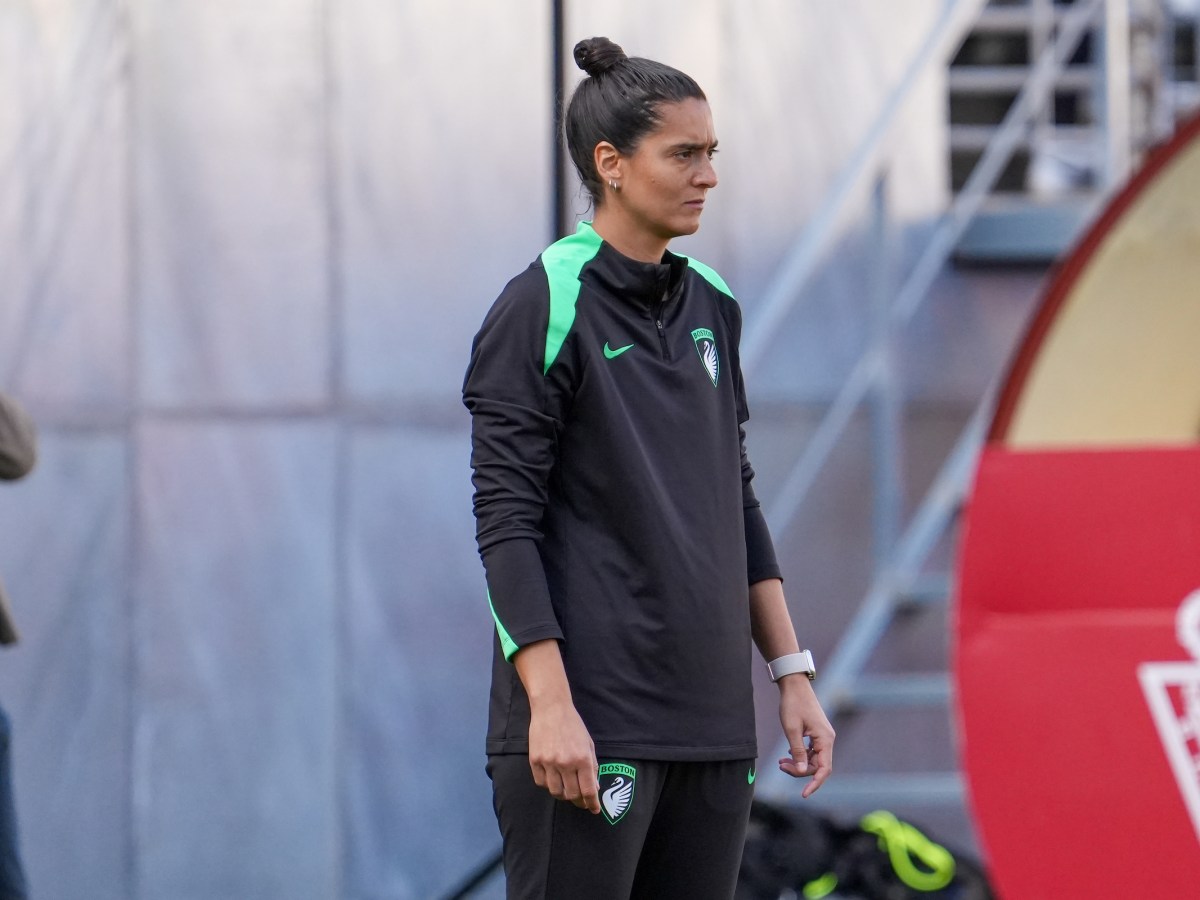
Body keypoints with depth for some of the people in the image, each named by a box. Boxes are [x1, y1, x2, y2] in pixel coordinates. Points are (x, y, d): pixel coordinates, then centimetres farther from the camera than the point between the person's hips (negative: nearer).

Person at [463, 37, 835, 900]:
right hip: (591, 731, -7)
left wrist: (793, 673, 15)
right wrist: (550, 706, -18)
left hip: (713, 730, 7)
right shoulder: (547, 307, -7)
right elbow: (507, 521, -11)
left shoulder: (710, 304, 14)